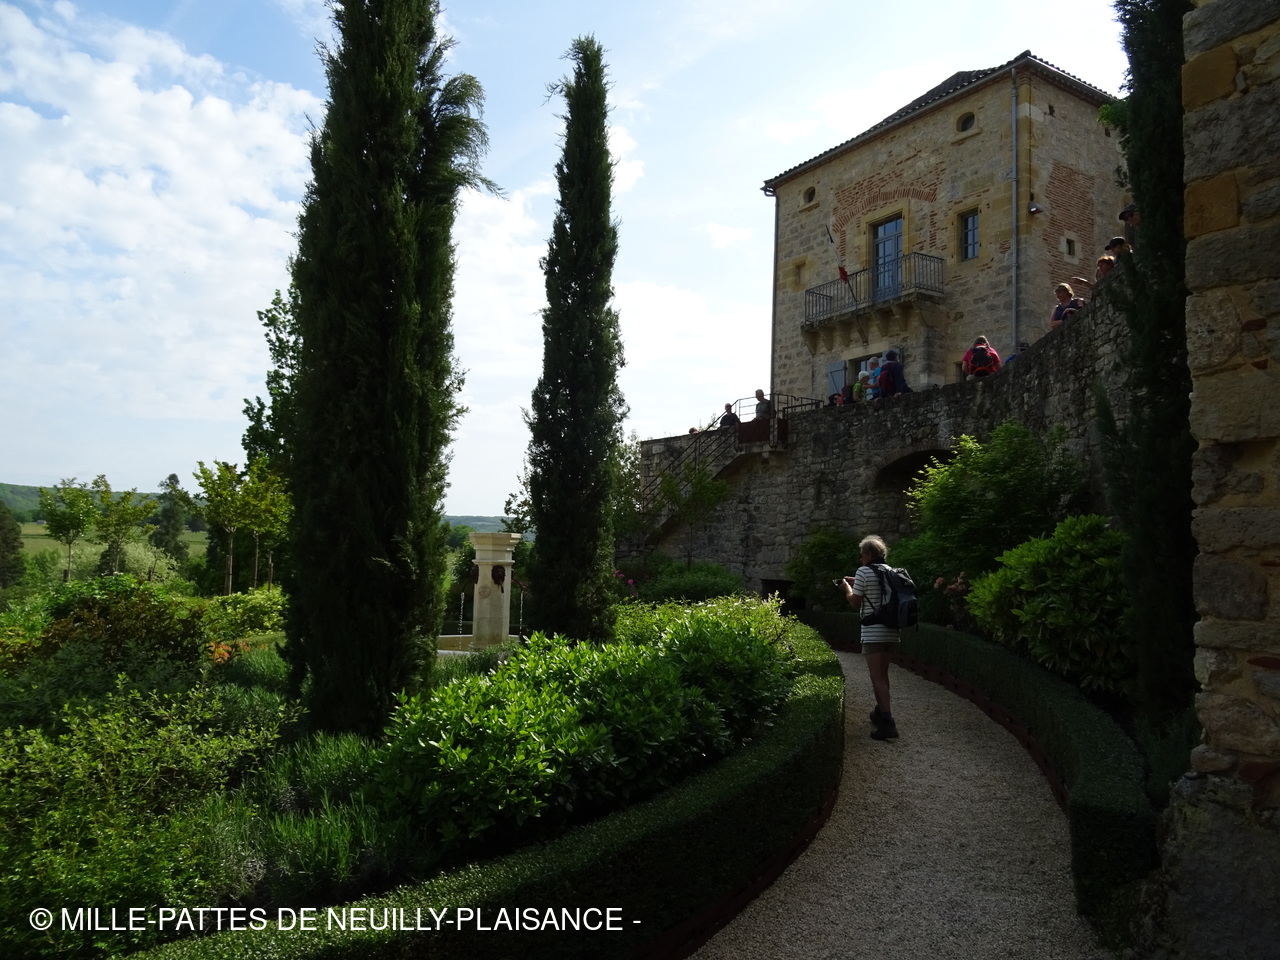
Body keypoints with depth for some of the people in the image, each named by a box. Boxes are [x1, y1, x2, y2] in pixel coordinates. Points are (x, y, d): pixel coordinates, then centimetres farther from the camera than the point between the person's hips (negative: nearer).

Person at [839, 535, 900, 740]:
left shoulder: (864, 572, -10)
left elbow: (855, 603, -6)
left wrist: (847, 586, 10)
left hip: (873, 633, -7)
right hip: (892, 632, 7)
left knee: (877, 678, -6)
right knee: (882, 675, 21)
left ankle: (888, 723, -13)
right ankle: (881, 712, 32)